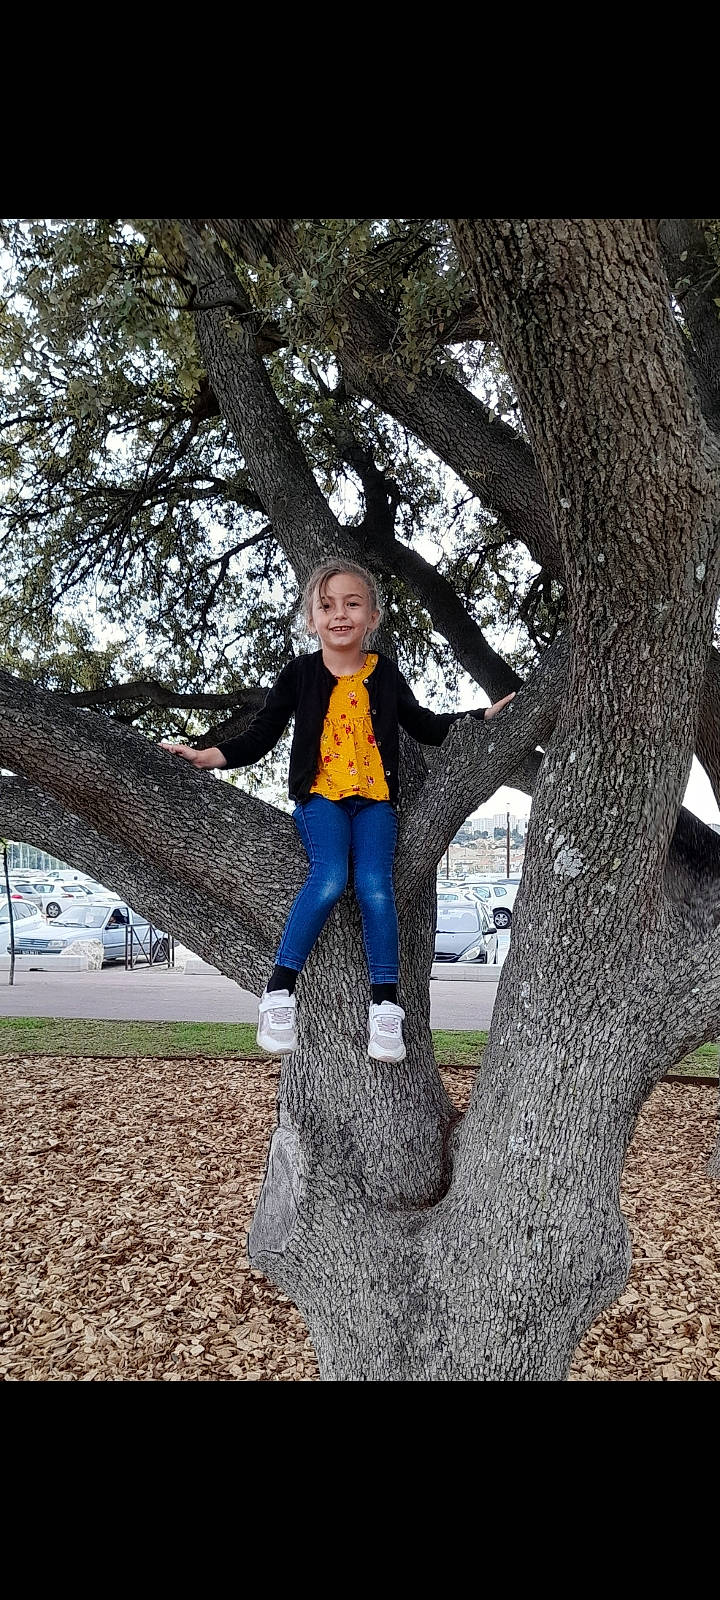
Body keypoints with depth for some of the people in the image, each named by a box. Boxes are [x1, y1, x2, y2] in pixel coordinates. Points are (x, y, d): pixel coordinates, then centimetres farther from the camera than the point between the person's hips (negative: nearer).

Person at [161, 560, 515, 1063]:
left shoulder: (385, 674, 11)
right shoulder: (300, 674, 5)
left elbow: (425, 726, 24)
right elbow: (261, 735, 6)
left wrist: (484, 714, 17)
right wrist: (212, 755, -9)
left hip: (374, 797, 2)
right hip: (321, 795, -1)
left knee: (375, 885, -22)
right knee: (330, 878, -28)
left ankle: (385, 1007, -14)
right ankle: (279, 993, -21)